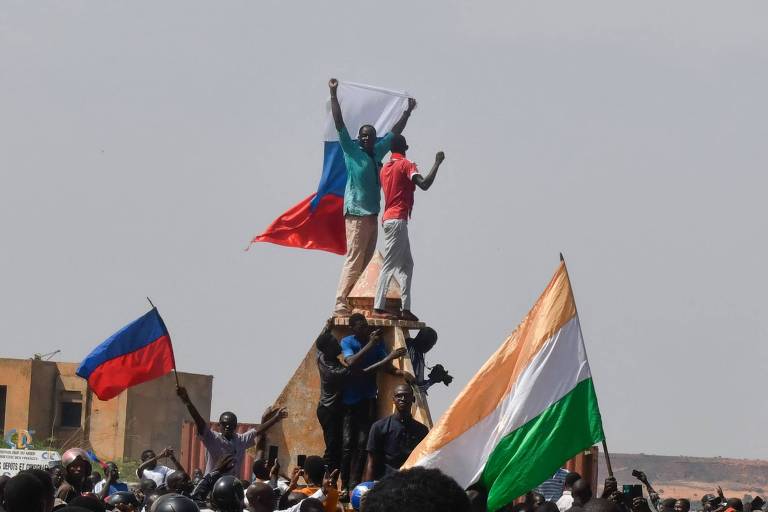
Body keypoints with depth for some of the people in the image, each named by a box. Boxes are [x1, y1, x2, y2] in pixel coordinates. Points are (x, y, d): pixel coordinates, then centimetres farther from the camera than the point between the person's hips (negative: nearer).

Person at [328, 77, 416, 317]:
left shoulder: (377, 153, 15)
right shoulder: (352, 151, -1)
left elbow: (394, 133, 29)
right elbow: (339, 124, -7)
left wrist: (408, 112, 35)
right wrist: (333, 95, -11)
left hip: (372, 214, 7)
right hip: (356, 214, -7)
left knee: (366, 262, 6)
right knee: (353, 261, -13)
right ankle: (341, 304, -16)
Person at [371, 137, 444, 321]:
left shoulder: (385, 168, 15)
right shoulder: (406, 165, -8)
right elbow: (424, 184, -21)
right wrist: (437, 162, -13)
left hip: (388, 218, 9)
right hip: (398, 219, -9)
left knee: (406, 264, 12)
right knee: (390, 265, -11)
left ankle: (405, 308, 6)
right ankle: (378, 308, -15)